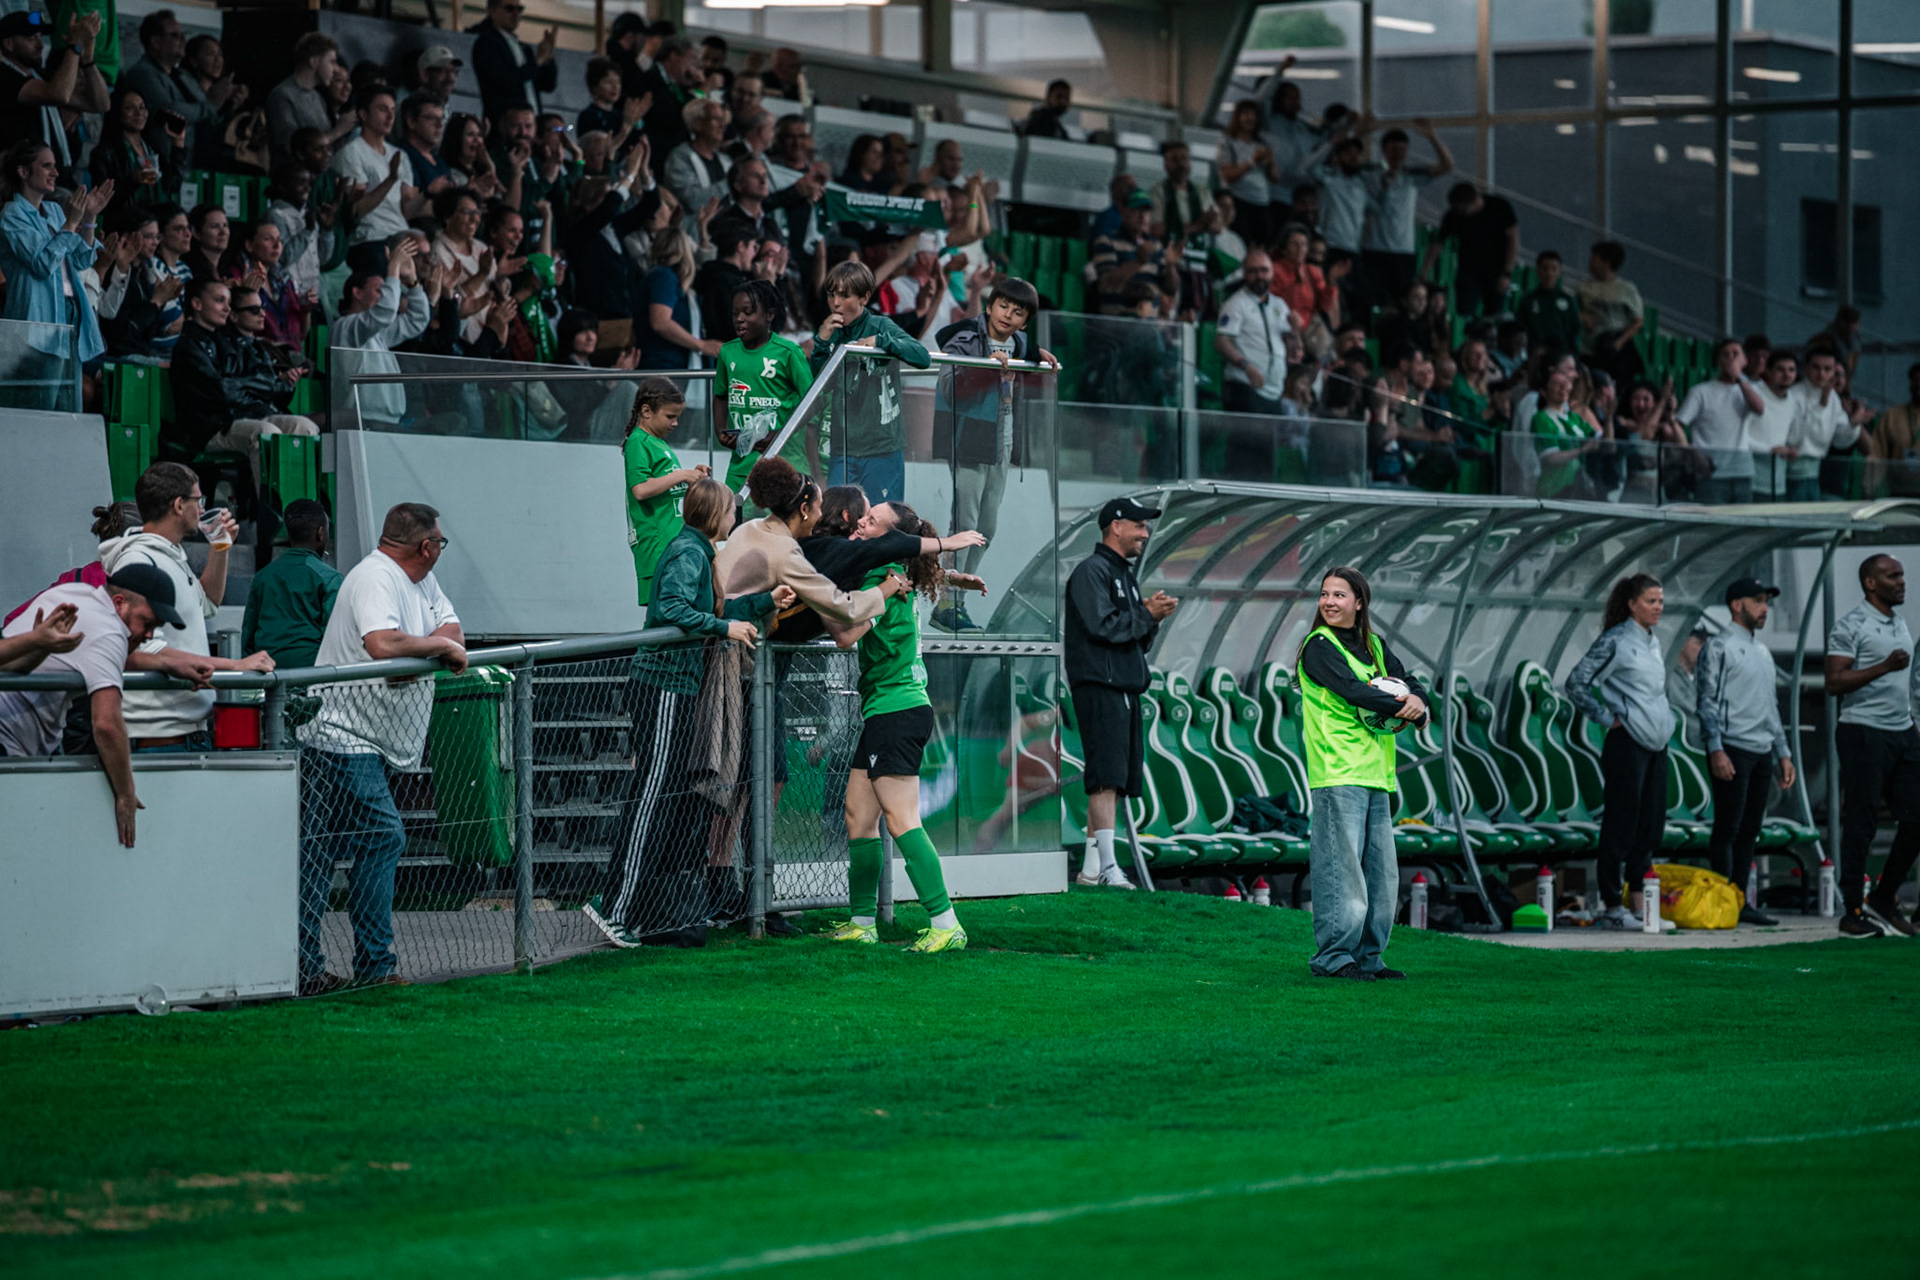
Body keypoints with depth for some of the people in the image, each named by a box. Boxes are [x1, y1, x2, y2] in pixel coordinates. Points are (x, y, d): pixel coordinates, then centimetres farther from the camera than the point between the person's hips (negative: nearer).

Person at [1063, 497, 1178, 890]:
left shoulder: (1126, 575, 24)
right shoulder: (1092, 571, -6)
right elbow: (1102, 625, -18)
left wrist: (1152, 618, 6)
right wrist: (1147, 614, -8)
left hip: (1125, 690, 10)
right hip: (1099, 687, -10)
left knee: (1115, 781, 8)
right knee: (1107, 778, -16)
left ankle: (1092, 868, 11)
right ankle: (1107, 867, -21)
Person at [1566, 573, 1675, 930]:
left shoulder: (1652, 643, 14)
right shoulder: (1615, 640, -9)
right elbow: (1576, 682, -13)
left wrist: (1665, 720, 17)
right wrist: (1606, 718, -10)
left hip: (1656, 742, 8)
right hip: (1627, 742, -8)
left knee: (1651, 824, 9)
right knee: (1621, 824, -5)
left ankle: (1639, 903, 16)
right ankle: (1612, 907, -2)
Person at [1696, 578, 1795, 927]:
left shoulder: (1763, 652, 22)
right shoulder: (1719, 648, -3)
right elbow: (1707, 702, -10)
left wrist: (1783, 753, 19)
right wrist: (1716, 750, -19)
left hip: (1761, 751, 8)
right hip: (1732, 750, -8)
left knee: (1750, 829, 7)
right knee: (1728, 828, -9)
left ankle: (1741, 901, 10)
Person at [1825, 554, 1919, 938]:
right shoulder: (1851, 626, -8)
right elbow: (1834, 683, -15)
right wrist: (1884, 666, -22)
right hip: (1864, 733, -8)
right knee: (1861, 824, -5)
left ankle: (1884, 900, 15)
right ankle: (1853, 912, 1)